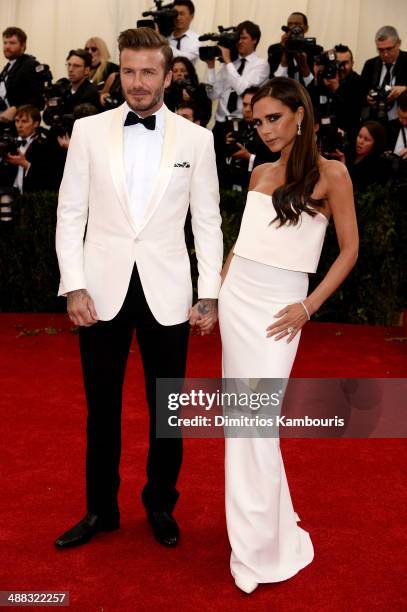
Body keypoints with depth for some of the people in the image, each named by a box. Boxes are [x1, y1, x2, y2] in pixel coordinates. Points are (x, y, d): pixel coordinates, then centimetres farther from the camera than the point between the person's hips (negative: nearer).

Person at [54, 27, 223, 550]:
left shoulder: (196, 138, 1)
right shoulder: (88, 130, 2)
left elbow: (207, 221, 2)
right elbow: (70, 213, 2)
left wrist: (209, 294, -3)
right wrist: (74, 286, -6)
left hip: (166, 294, 0)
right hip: (103, 292, 1)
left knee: (167, 408, 10)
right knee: (101, 407, 12)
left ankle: (160, 505, 31)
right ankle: (101, 508, 30)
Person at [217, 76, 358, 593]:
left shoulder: (330, 173, -5)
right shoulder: (260, 173, 11)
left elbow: (349, 249, -4)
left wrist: (309, 307, -11)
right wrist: (214, 290, 11)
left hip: (278, 305, -6)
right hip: (236, 296, 6)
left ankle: (261, 548, 5)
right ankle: (259, 522, 24)